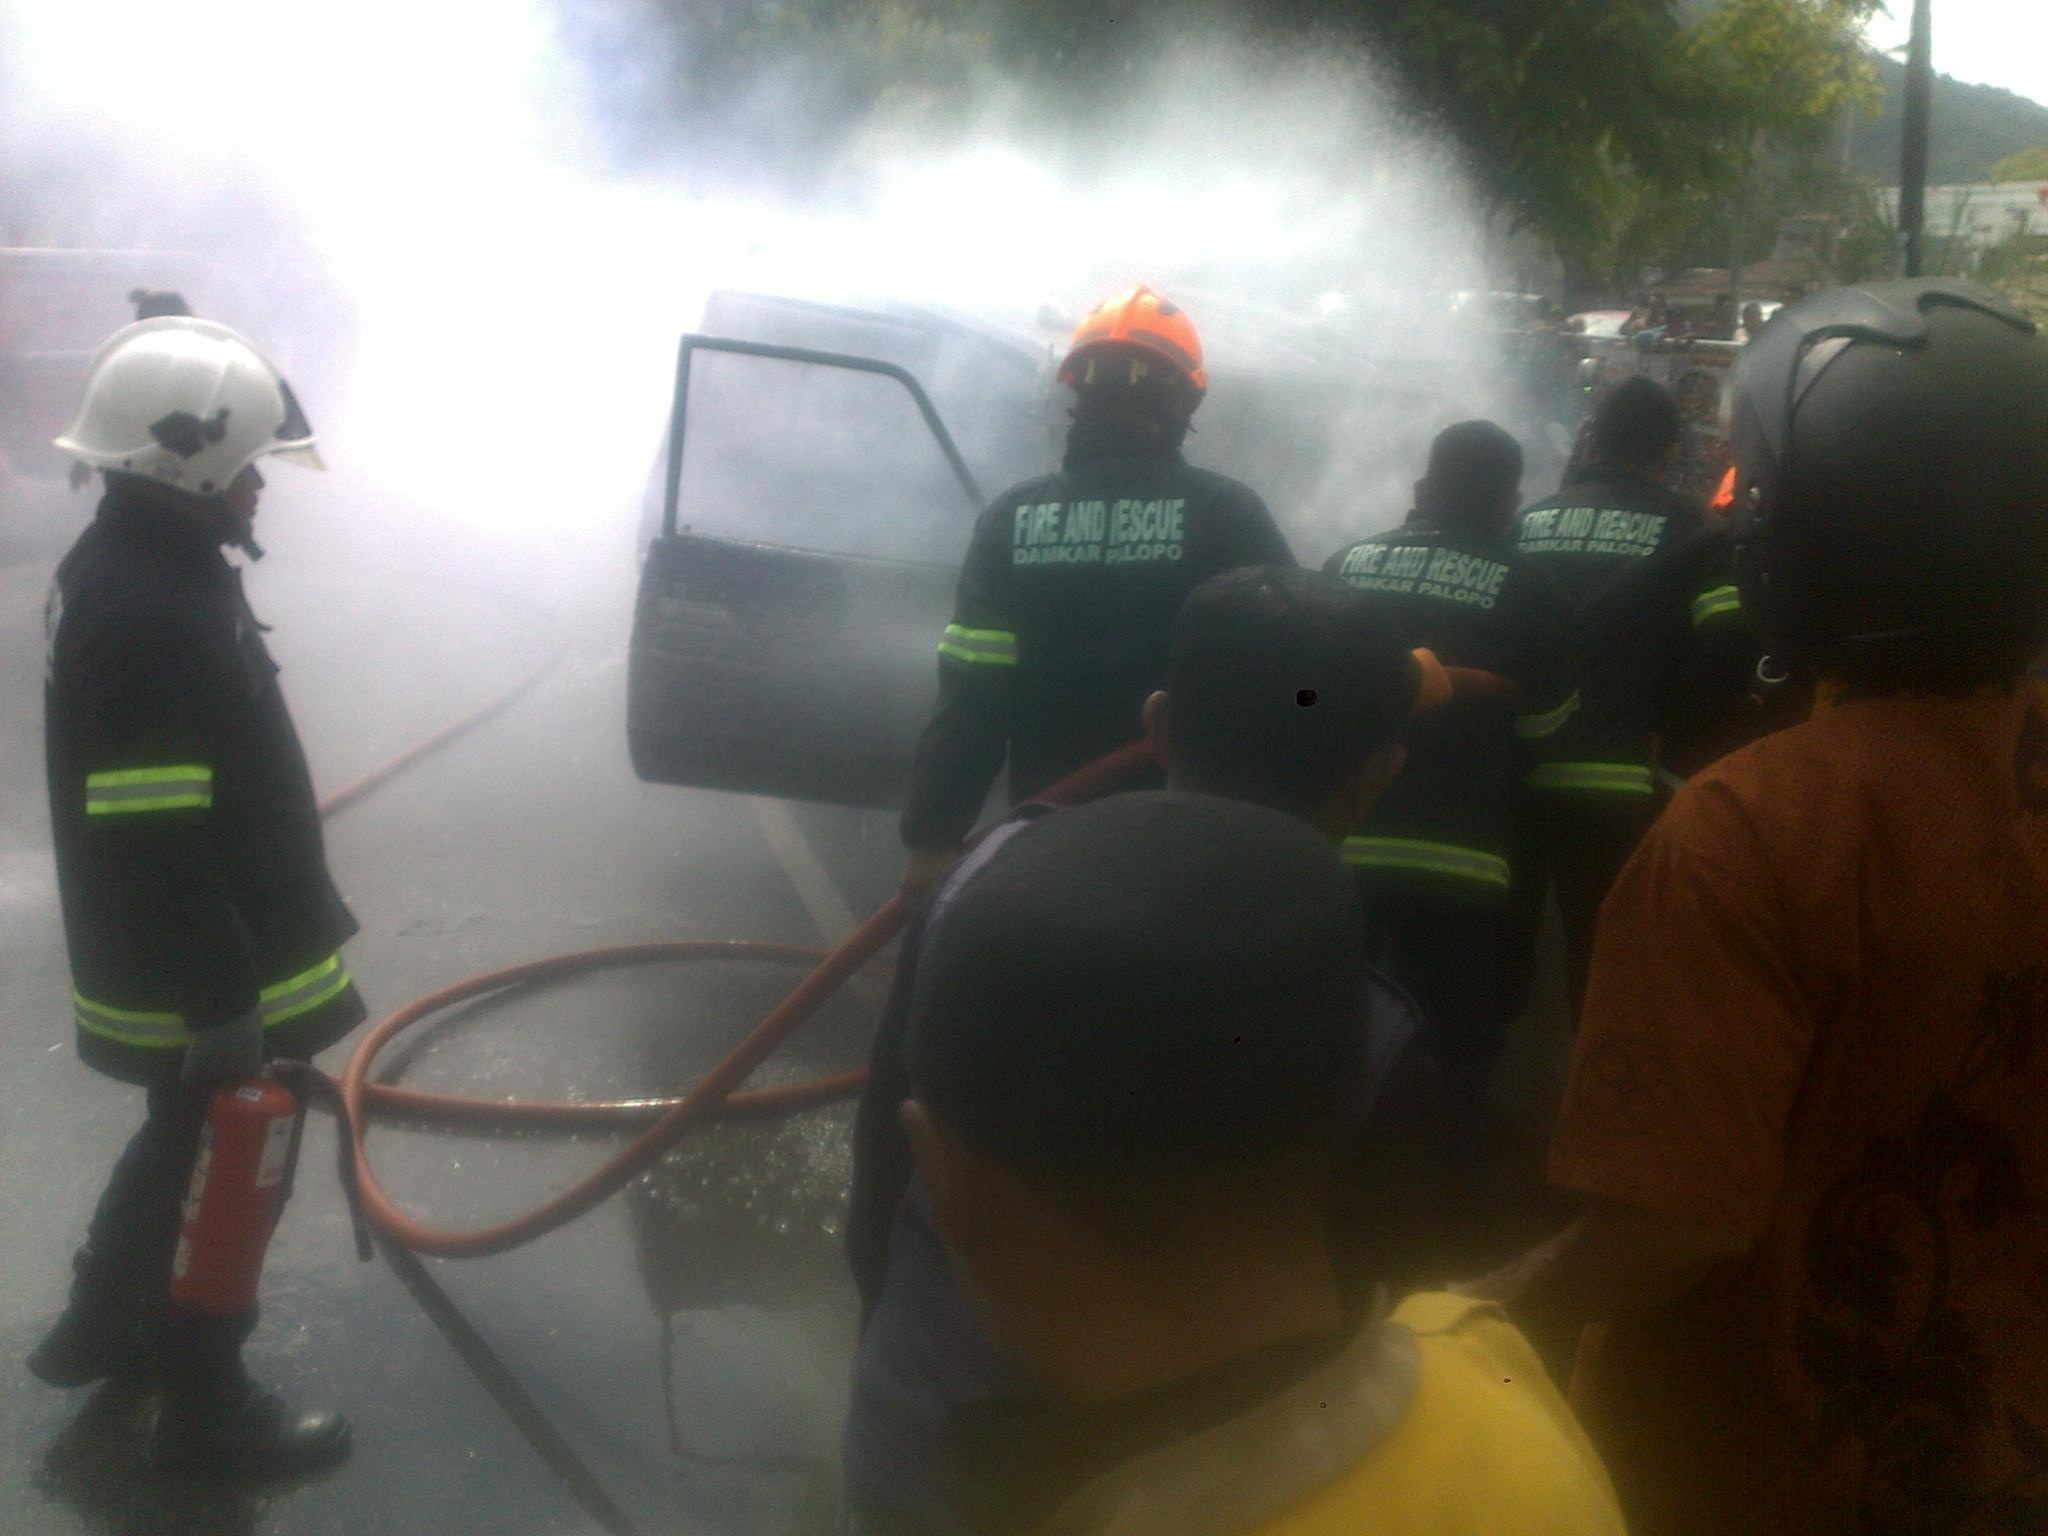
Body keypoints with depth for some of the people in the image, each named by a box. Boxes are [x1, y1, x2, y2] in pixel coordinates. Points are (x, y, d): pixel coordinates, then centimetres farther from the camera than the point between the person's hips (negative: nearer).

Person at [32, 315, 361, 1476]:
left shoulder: (150, 567, 6)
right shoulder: (145, 617, -28)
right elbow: (152, 845, -28)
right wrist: (223, 1002, -23)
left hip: (217, 955, 10)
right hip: (201, 983, -10)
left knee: (187, 1143, 27)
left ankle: (101, 1326, 46)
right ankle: (207, 1410, 26)